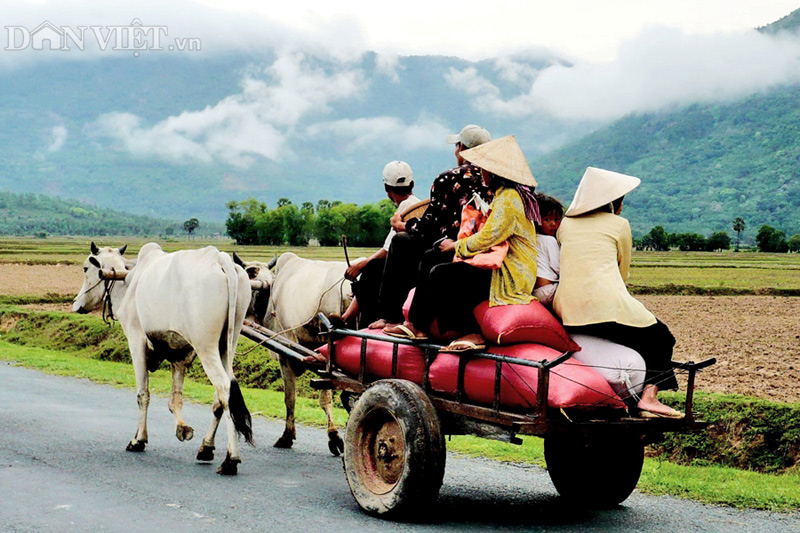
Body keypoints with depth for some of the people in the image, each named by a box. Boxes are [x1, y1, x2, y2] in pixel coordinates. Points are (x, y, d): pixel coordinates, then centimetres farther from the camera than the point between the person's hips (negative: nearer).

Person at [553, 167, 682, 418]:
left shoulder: (565, 223, 19)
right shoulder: (619, 224, 8)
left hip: (566, 311, 6)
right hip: (607, 306, -6)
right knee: (658, 337, 15)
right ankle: (649, 396, -3)